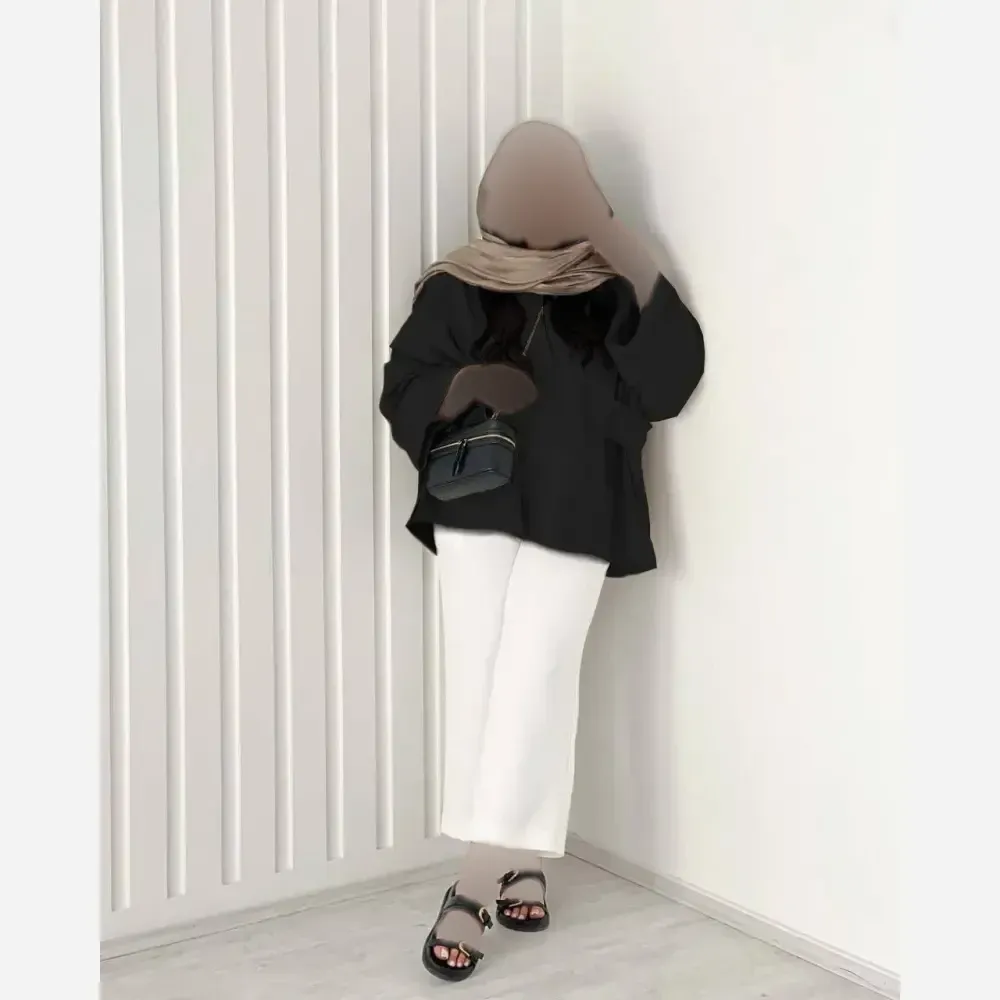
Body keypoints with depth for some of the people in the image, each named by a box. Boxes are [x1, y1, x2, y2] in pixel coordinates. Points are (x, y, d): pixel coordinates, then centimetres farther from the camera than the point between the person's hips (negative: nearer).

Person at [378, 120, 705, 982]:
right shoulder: (457, 290, 3)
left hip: (574, 516, -1)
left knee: (534, 682, -7)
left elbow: (670, 383, -7)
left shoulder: (612, 293, 3)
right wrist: (466, 383, -20)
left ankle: (476, 882, -2)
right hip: (475, 506, 1)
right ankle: (521, 861, 16)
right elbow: (404, 392, 1)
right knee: (479, 678, 1)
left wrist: (638, 274, -16)